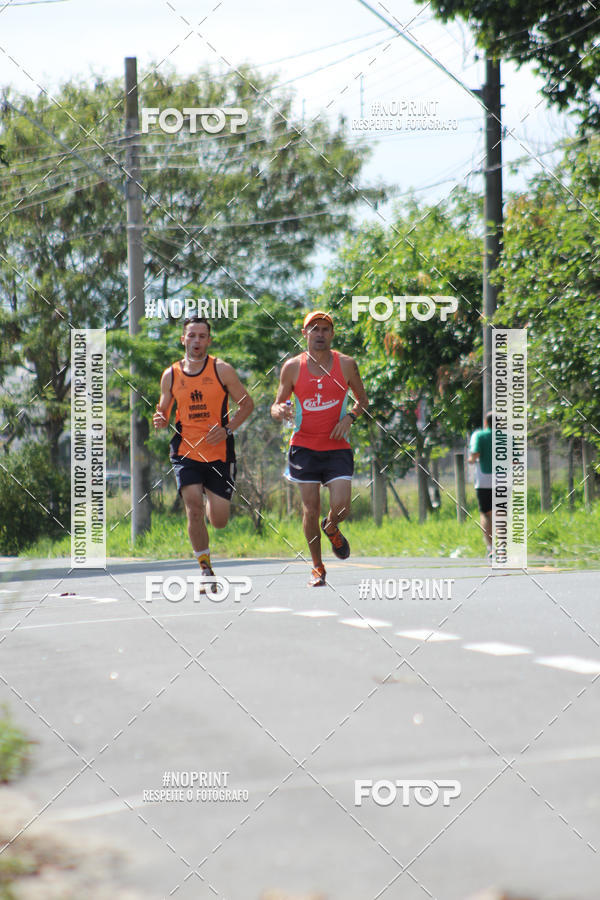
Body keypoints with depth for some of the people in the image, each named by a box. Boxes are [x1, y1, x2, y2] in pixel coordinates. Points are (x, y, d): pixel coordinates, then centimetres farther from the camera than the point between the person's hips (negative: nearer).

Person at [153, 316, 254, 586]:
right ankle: (206, 569, -5)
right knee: (193, 505, -20)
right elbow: (164, 412, 15)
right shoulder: (171, 375, 4)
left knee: (219, 521, 1)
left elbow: (247, 403, 3)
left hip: (219, 453, -1)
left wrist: (227, 430, -11)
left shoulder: (222, 370, -3)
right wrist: (160, 421, -9)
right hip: (186, 452, 1)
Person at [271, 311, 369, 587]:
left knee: (341, 507, -13)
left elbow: (362, 399, 14)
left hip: (337, 447, 0)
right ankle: (317, 567, 14)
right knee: (311, 509, -3)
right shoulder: (293, 367, 2)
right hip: (305, 447, 0)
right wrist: (280, 411, -17)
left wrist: (350, 416, -6)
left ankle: (331, 529, 25)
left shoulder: (346, 364, 2)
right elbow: (277, 406, 7)